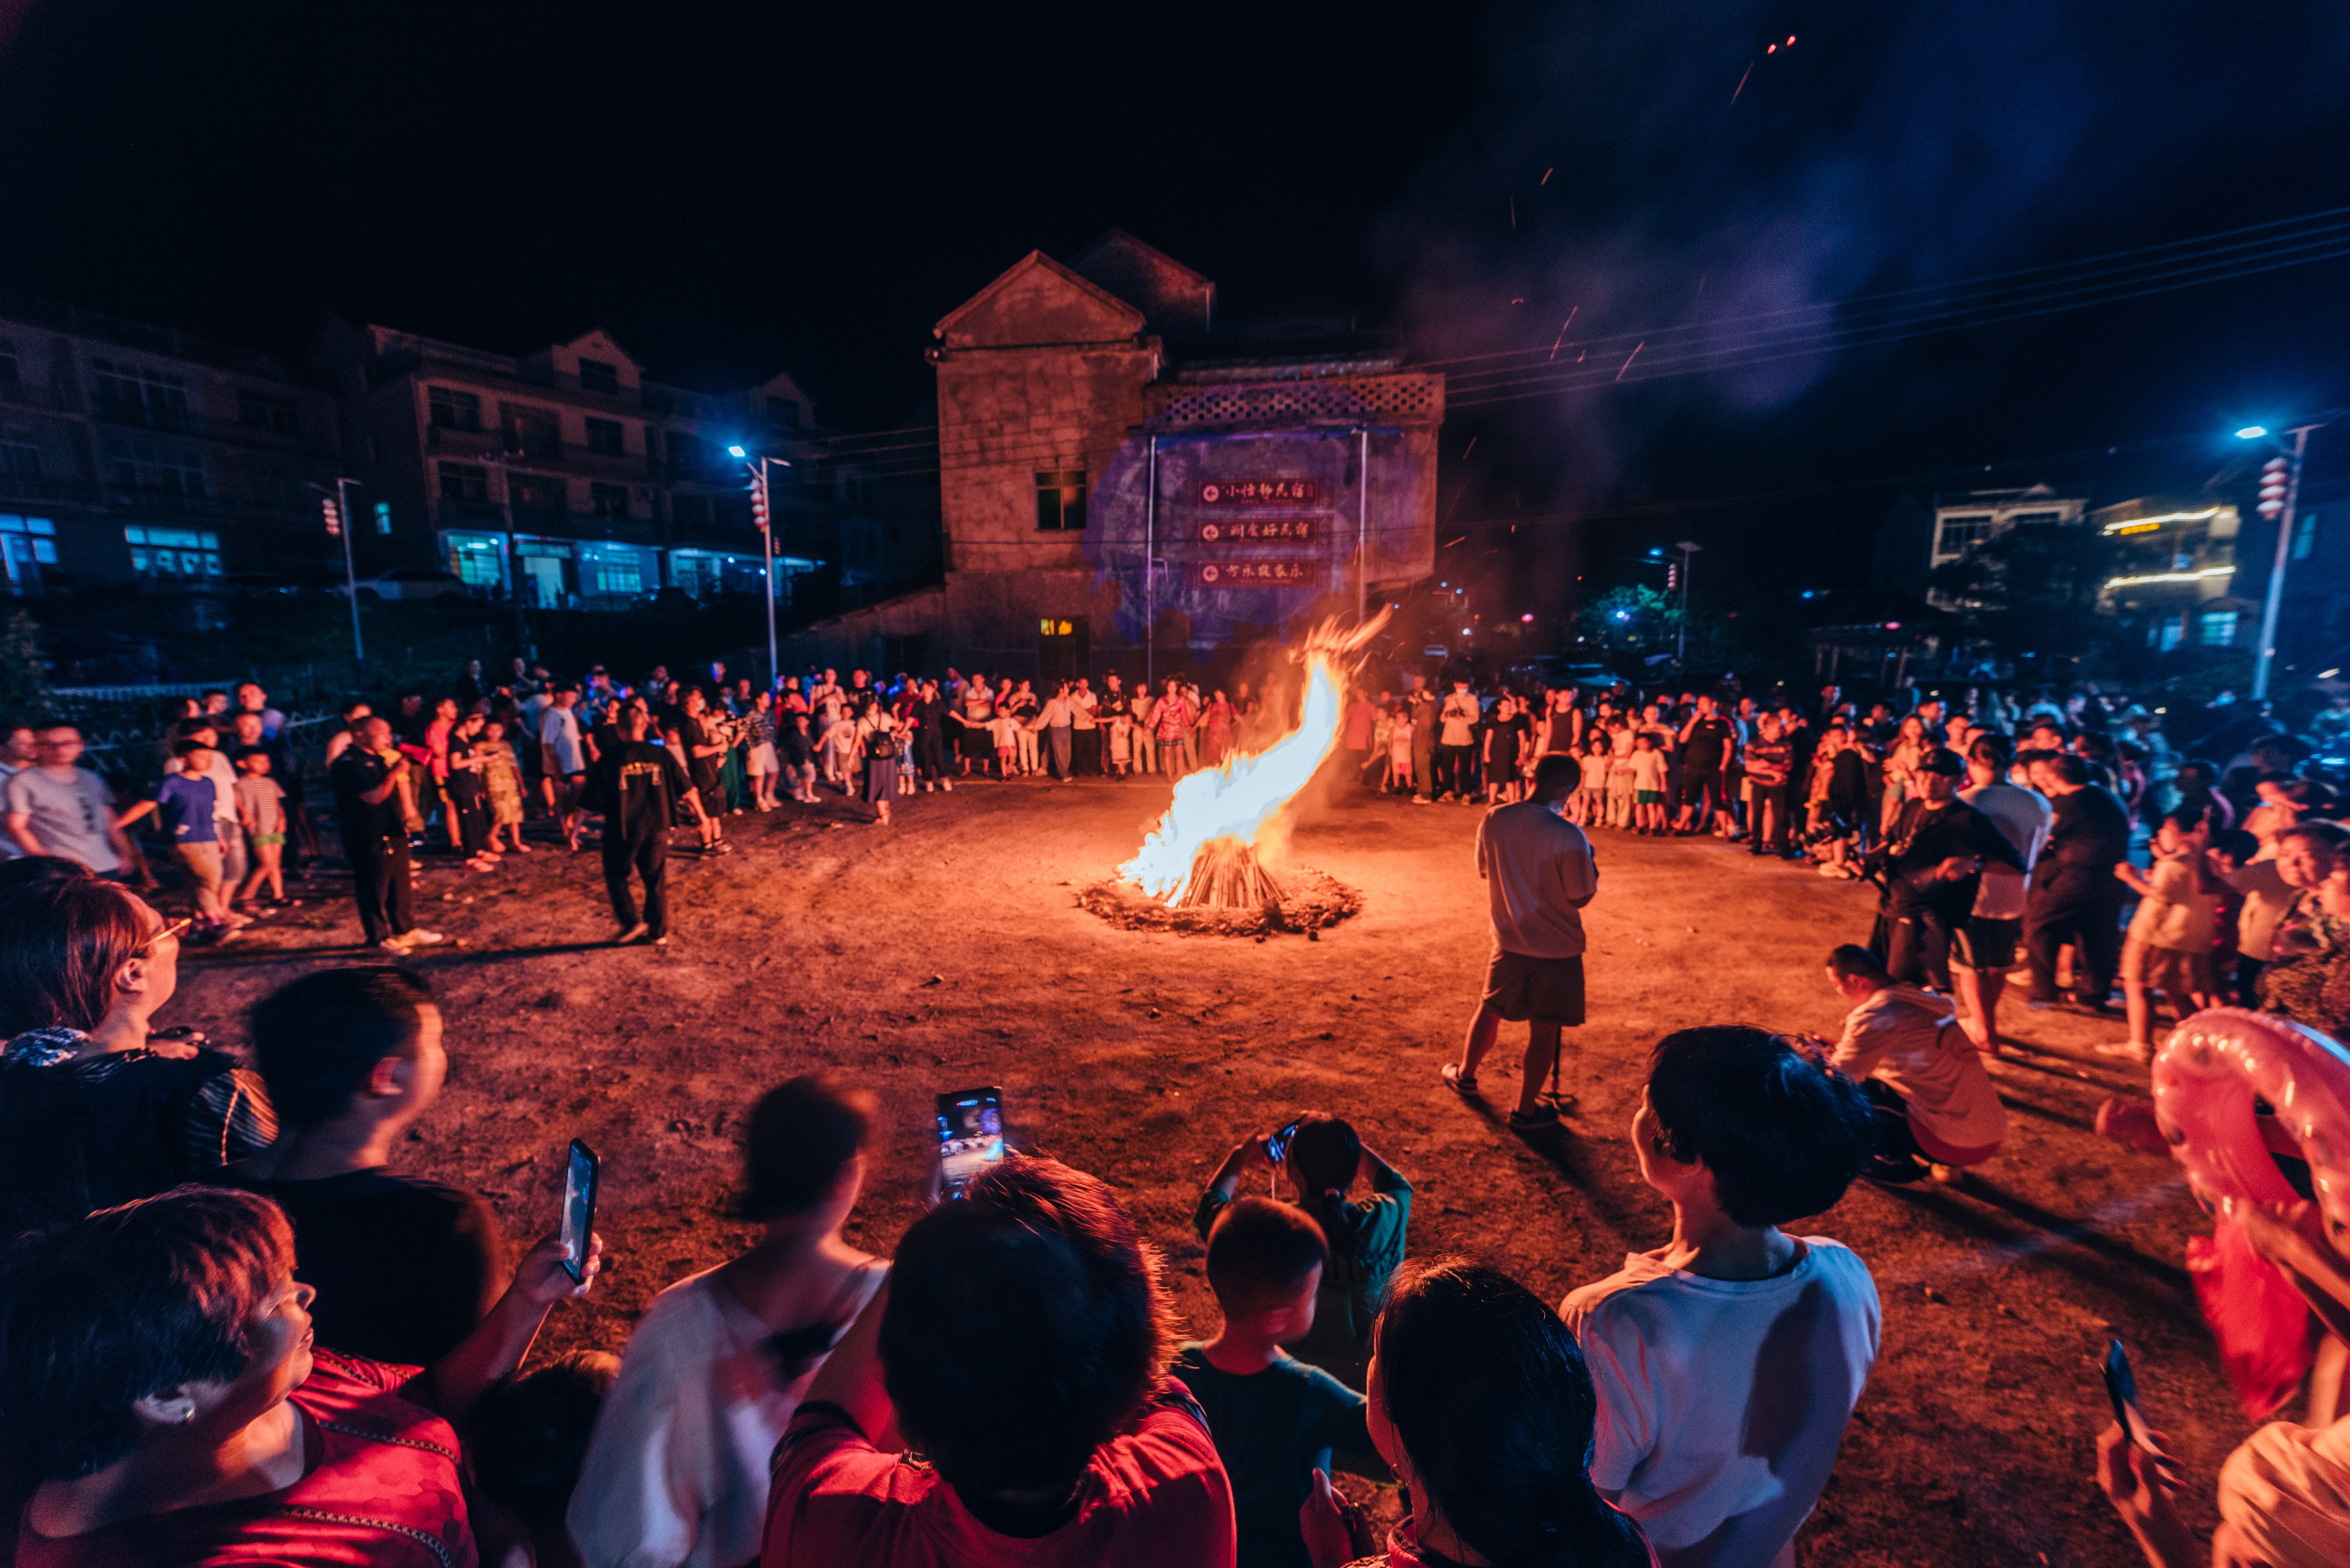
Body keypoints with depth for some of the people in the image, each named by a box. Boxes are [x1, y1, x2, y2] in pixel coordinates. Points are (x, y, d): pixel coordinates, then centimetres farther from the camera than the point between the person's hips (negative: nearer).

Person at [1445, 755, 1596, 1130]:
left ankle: (1465, 1074, 44)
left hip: (1509, 941, 4)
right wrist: (1590, 862, 2)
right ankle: (1525, 1111, 25)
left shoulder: (1493, 820, -9)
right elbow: (1581, 897, -15)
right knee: (1543, 1029, 12)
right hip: (1557, 949, -4)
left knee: (1490, 1011, 24)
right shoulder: (1569, 836, -24)